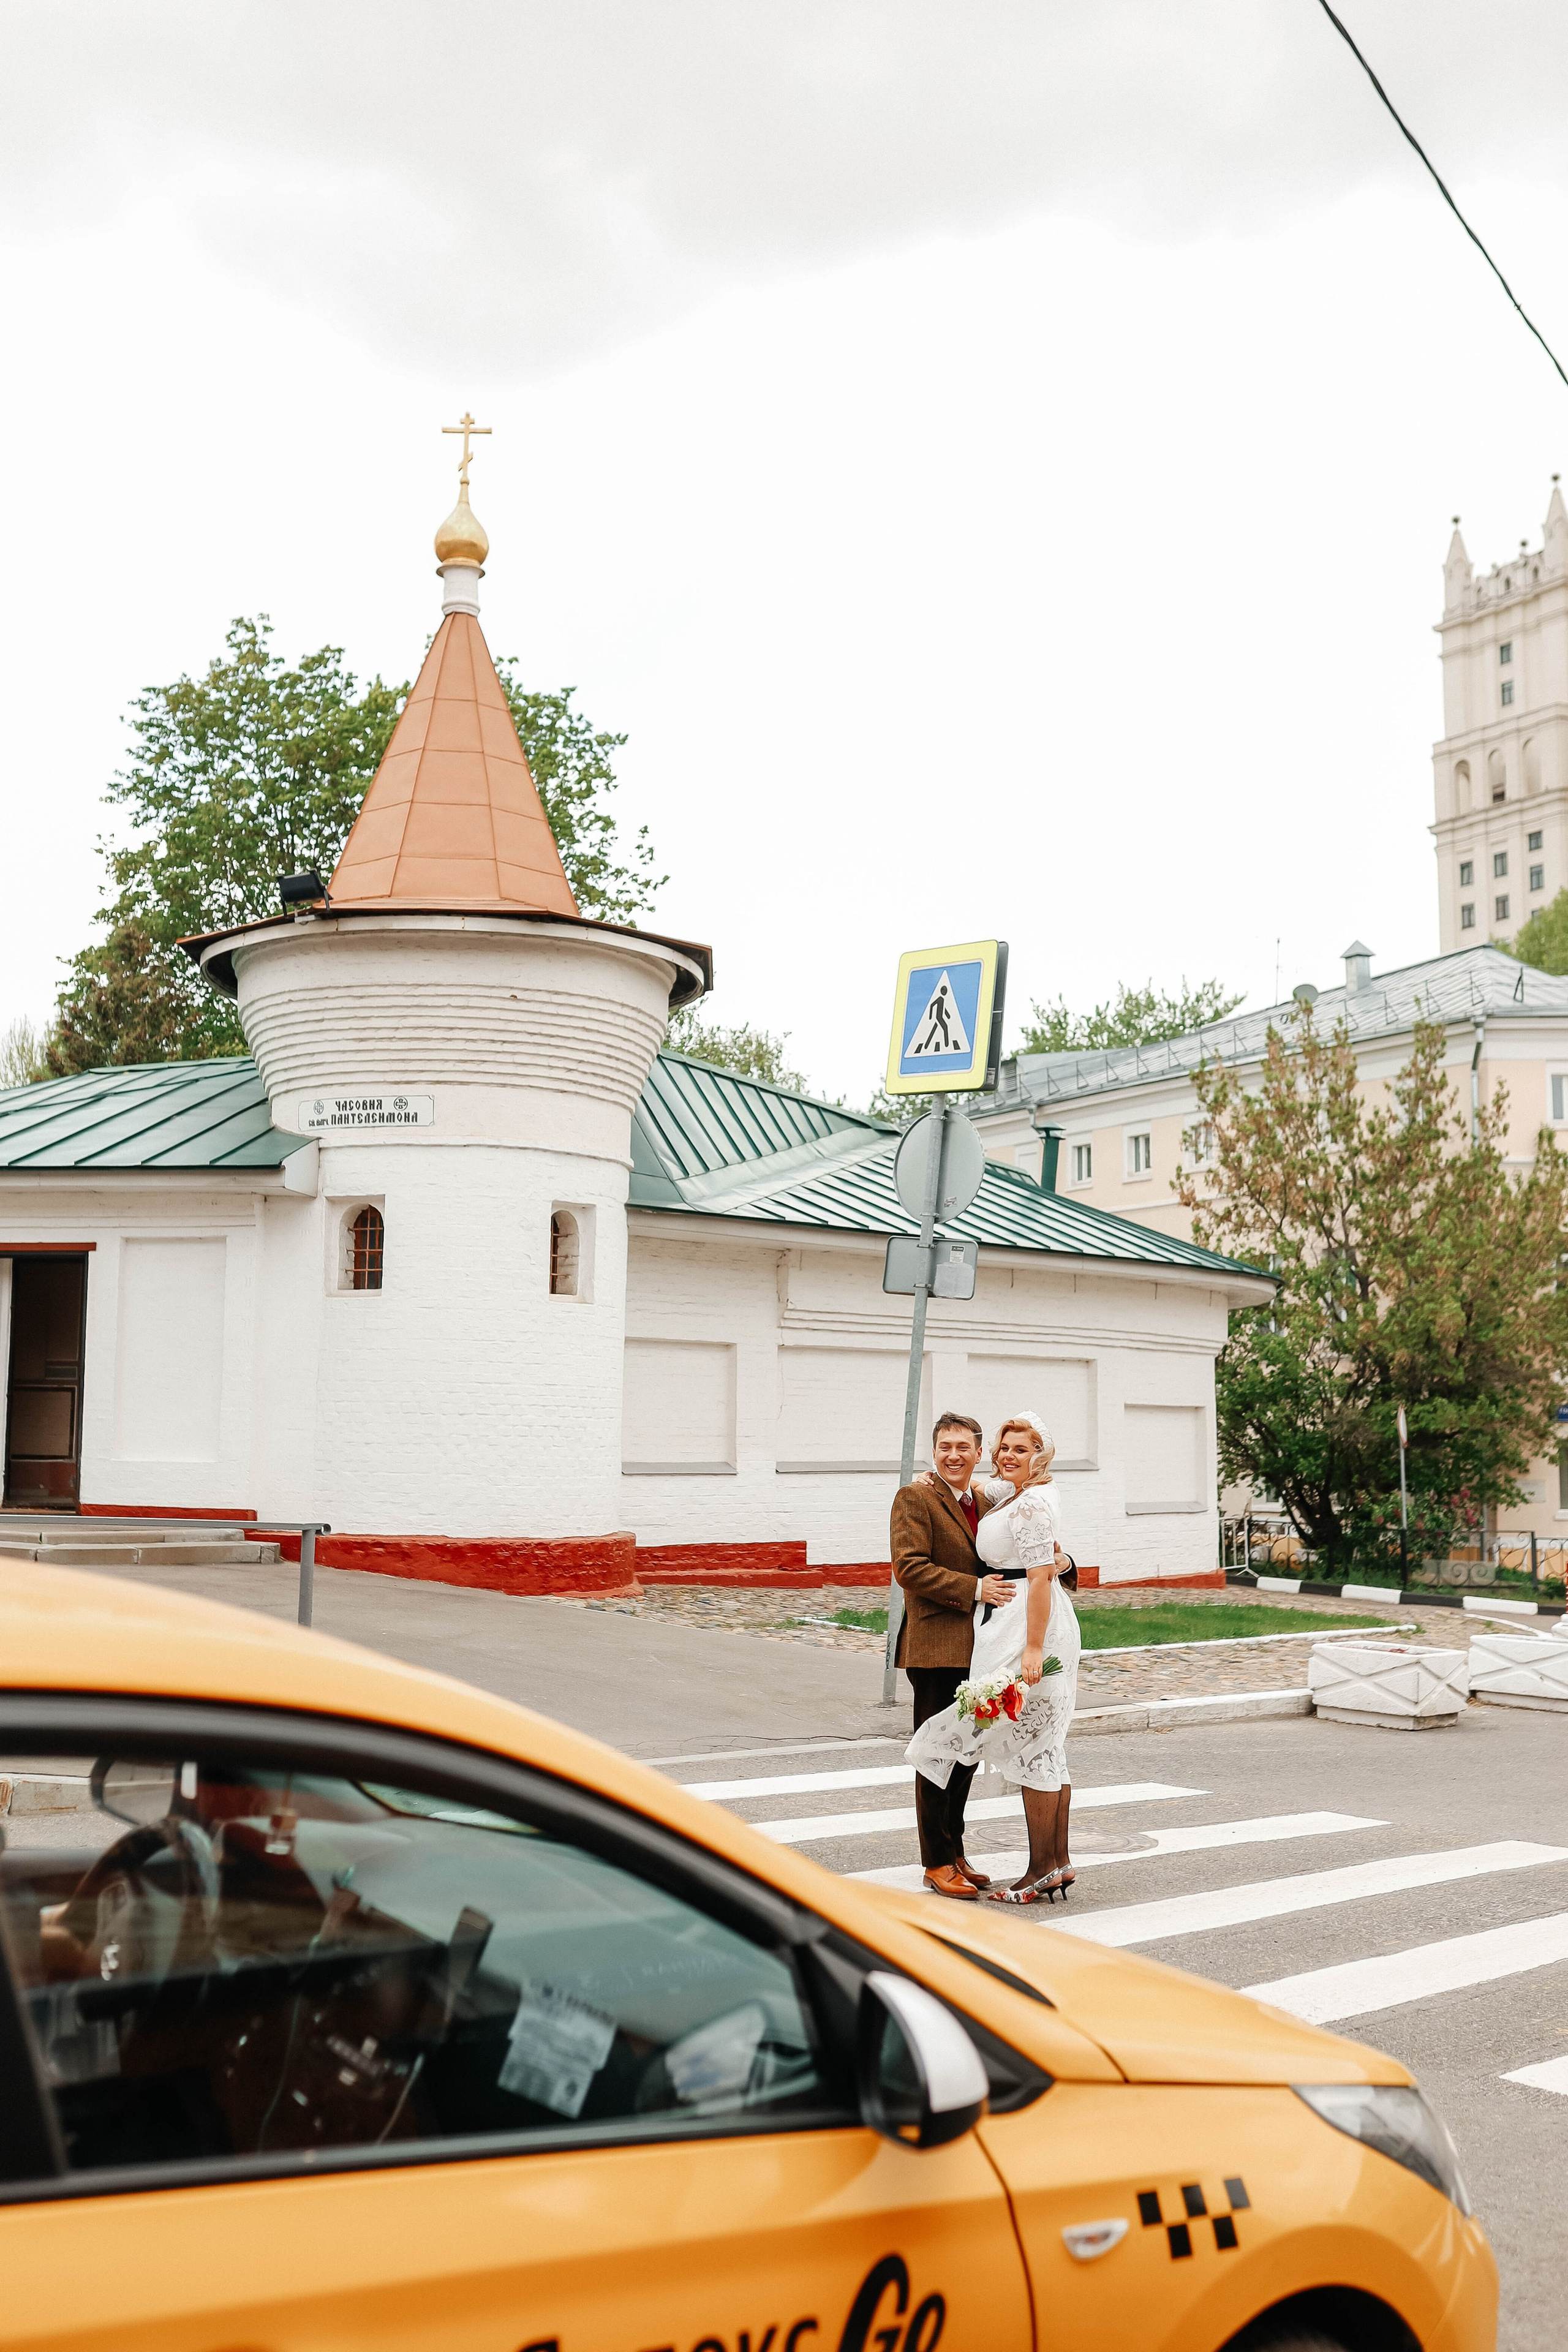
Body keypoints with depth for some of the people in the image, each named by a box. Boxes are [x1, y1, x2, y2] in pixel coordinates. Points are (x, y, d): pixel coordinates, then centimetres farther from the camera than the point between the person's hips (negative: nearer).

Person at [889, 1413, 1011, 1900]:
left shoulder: (985, 1502, 16)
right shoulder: (915, 1498, -8)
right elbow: (910, 1567, -16)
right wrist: (974, 1590, -19)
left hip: (976, 1648, 8)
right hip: (936, 1646, -8)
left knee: (967, 1753, 14)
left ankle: (954, 1854, 26)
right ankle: (937, 1864, 8)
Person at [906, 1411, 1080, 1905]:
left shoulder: (1033, 1503, -15)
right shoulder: (1013, 1492, 14)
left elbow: (1041, 1578, -21)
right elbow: (978, 1486, 37)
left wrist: (1033, 1648, -25)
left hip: (1028, 1628, -10)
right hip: (1017, 1626, 10)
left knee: (1029, 1747, -5)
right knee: (1045, 1747, 12)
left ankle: (1043, 1869, 2)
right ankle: (1060, 1861, 17)